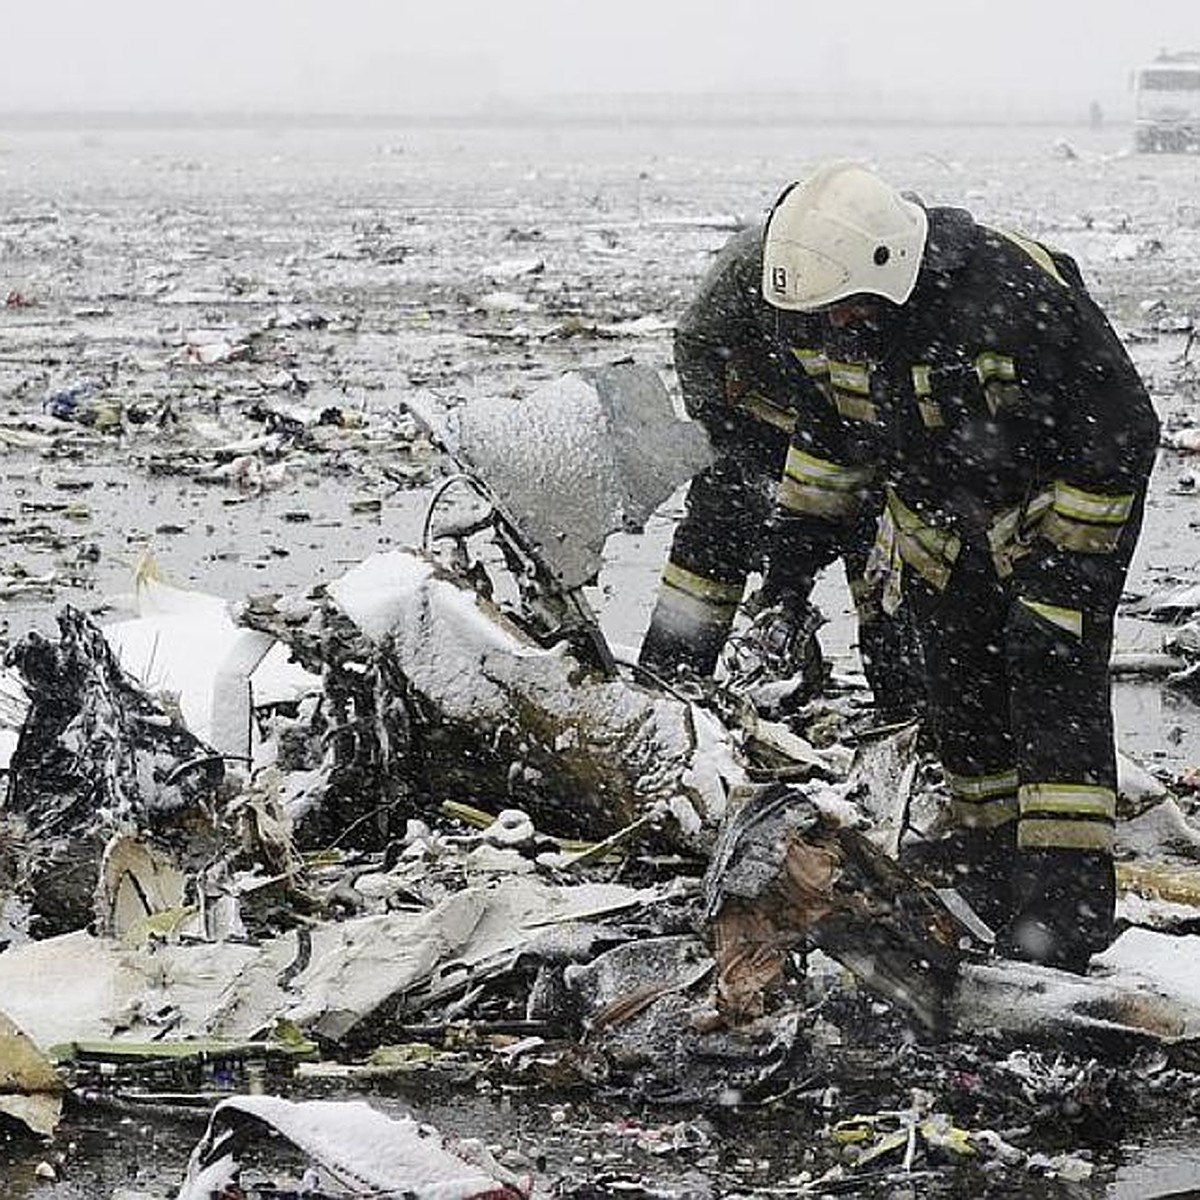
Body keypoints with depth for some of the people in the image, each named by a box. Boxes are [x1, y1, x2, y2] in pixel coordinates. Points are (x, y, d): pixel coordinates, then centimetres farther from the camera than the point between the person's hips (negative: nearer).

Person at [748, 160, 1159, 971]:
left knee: (1056, 701, -13)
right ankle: (992, 893, 20)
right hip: (938, 532, 6)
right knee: (964, 711, 8)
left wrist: (1069, 561, -19)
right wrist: (803, 528, 5)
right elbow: (830, 426, 9)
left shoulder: (1018, 296, -33)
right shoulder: (814, 314, -14)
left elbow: (1119, 428, -23)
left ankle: (1065, 913, -15)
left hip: (1055, 514, -6)